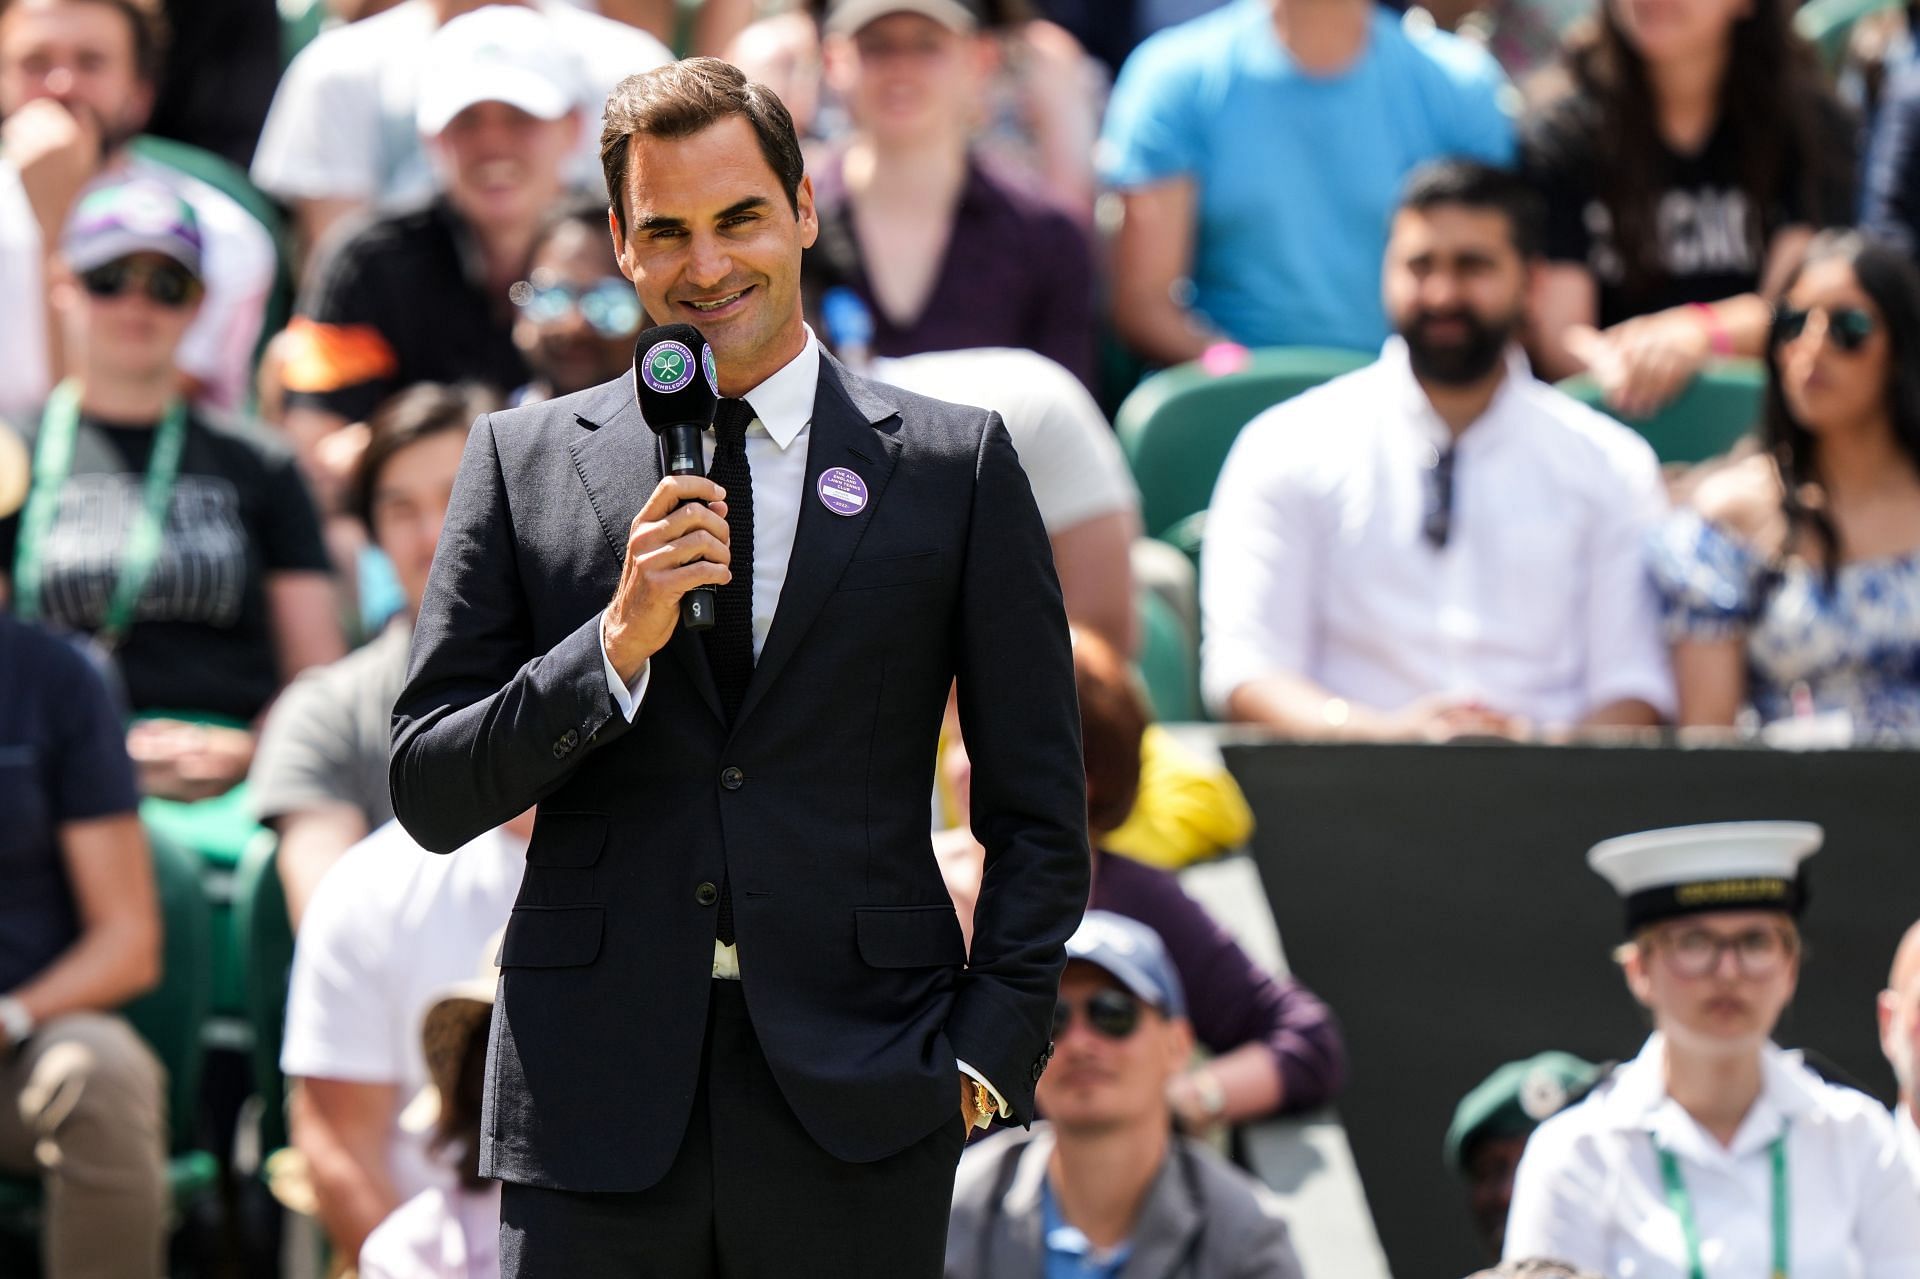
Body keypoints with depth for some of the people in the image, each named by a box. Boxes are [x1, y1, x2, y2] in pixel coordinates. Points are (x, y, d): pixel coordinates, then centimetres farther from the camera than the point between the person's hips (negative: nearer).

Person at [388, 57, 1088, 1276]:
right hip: (600, 1103, 1)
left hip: (860, 1105, -1)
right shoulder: (525, 464, 9)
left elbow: (1038, 809, 9)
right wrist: (616, 644, -9)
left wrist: (989, 1050, -1)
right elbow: (431, 796, 5)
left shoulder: (958, 466, 7)